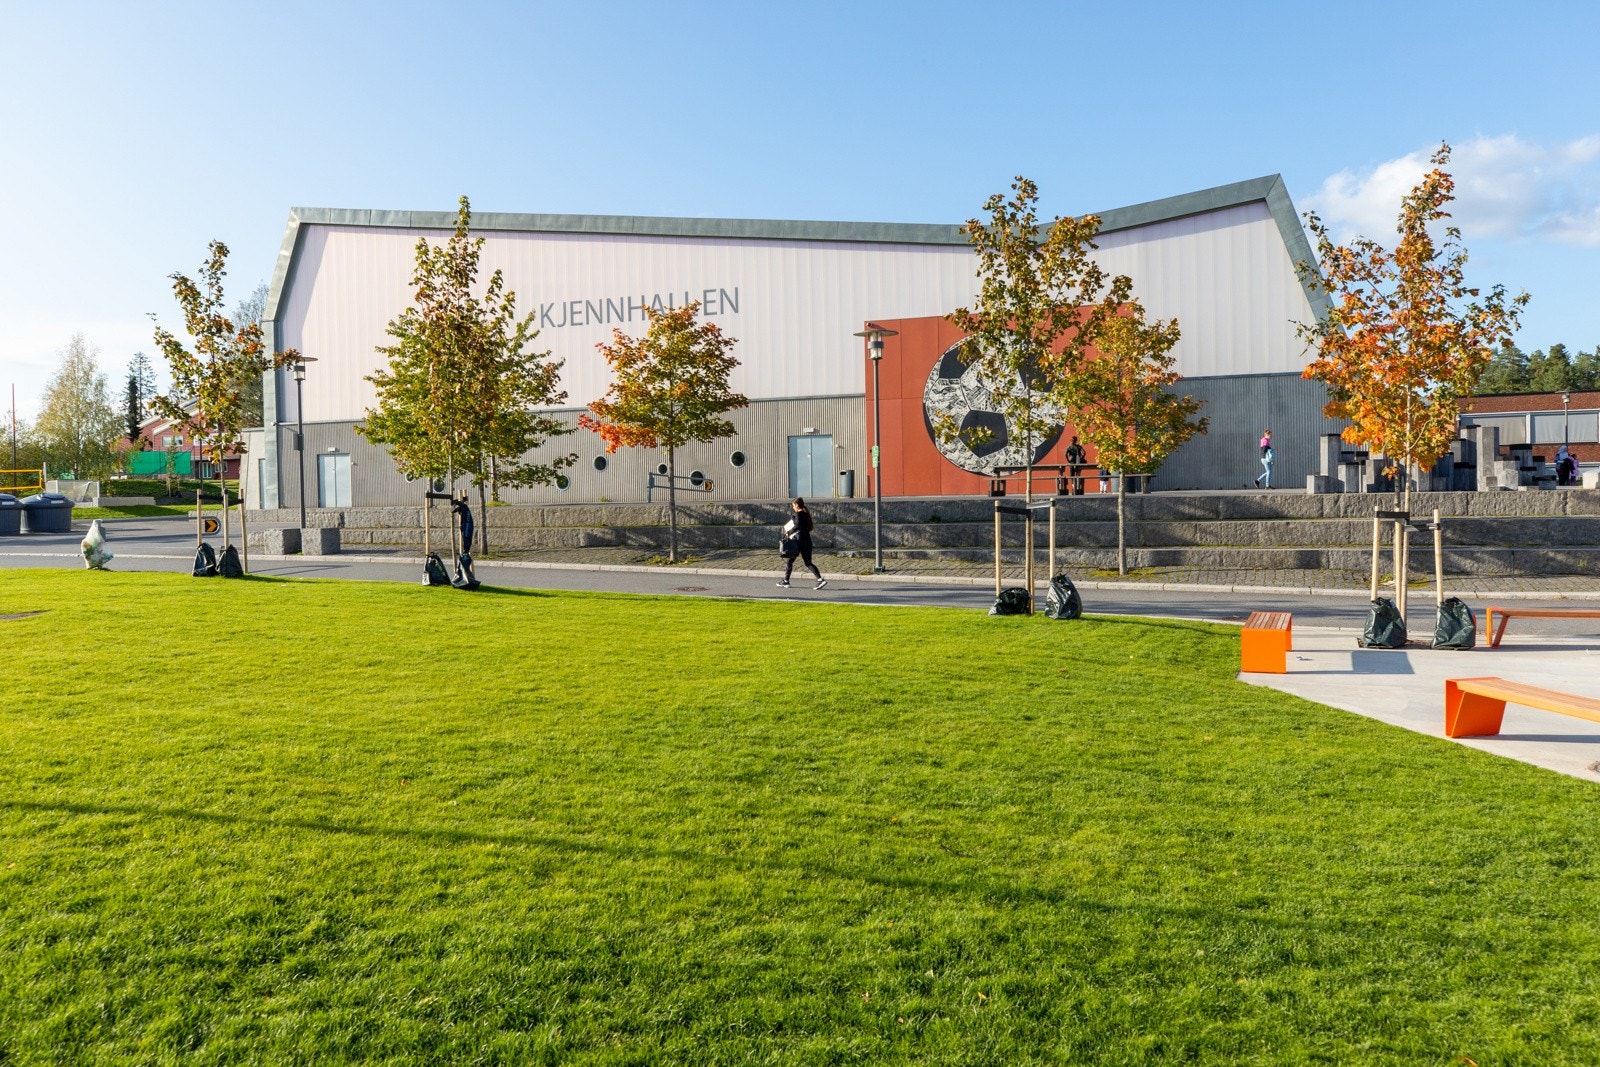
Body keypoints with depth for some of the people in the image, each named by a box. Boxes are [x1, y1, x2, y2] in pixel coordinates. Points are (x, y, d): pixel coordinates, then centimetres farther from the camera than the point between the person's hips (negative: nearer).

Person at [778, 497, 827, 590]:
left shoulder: (798, 514, -11)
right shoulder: (806, 513, 12)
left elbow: (798, 525, -25)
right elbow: (811, 527, 15)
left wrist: (789, 532, -16)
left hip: (798, 540, -7)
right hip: (807, 540, 7)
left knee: (789, 560, 8)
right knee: (808, 562, 7)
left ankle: (785, 581, 15)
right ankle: (820, 579, -8)